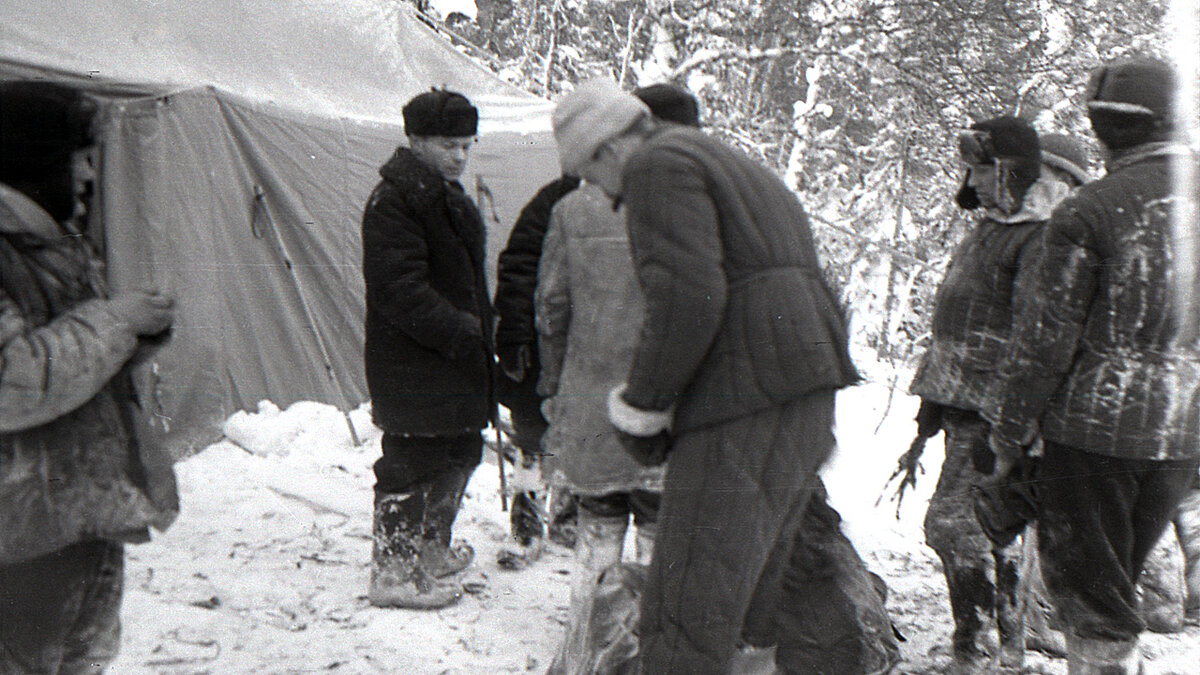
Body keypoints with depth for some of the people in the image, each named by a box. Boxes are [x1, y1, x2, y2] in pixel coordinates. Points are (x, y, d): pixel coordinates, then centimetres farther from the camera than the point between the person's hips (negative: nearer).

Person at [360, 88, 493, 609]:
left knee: (460, 451, 18)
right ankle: (391, 571, 10)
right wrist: (461, 333, -23)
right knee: (414, 462, -3)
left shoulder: (449, 196, 17)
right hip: (413, 366, -10)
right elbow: (399, 289, -22)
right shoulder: (392, 200, -15)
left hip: (454, 362, 10)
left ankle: (431, 550, 36)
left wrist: (481, 330, 17)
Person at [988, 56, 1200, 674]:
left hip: (1092, 428, -6)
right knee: (1119, 580, 22)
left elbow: (1044, 340, -11)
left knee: (1089, 596, 6)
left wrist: (1009, 437, -2)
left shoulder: (1087, 212, -13)